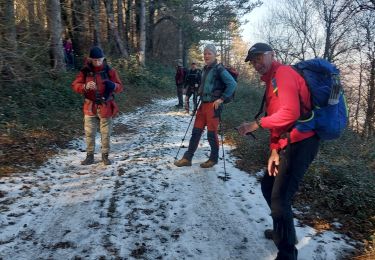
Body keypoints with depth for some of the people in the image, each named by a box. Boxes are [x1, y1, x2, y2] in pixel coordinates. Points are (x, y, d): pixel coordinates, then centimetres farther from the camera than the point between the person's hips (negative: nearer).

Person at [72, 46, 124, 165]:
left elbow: (120, 87, -3)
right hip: (90, 107, 1)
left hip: (105, 107, -1)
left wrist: (113, 85, -27)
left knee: (106, 133, 7)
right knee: (89, 133, 7)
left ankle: (105, 155, 22)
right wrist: (85, 86, -25)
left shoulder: (109, 71, -4)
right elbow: (75, 85, -4)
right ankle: (90, 156, 21)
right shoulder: (85, 71, -1)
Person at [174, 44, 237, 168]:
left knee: (211, 133, 0)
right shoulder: (205, 69, 14)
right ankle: (187, 158, 13)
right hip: (203, 104, 8)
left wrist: (222, 99, -14)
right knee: (196, 132, 8)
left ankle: (214, 159, 17)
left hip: (213, 105, -8)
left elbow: (232, 84, -15)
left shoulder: (219, 69, -9)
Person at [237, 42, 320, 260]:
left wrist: (257, 124, -16)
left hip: (301, 143, -11)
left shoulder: (283, 73, -11)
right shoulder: (272, 81, 20)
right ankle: (282, 231, 38)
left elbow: (290, 113, -25)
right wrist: (275, 150, 7)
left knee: (280, 199, -12)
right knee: (268, 186, 20)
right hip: (288, 144, 11)